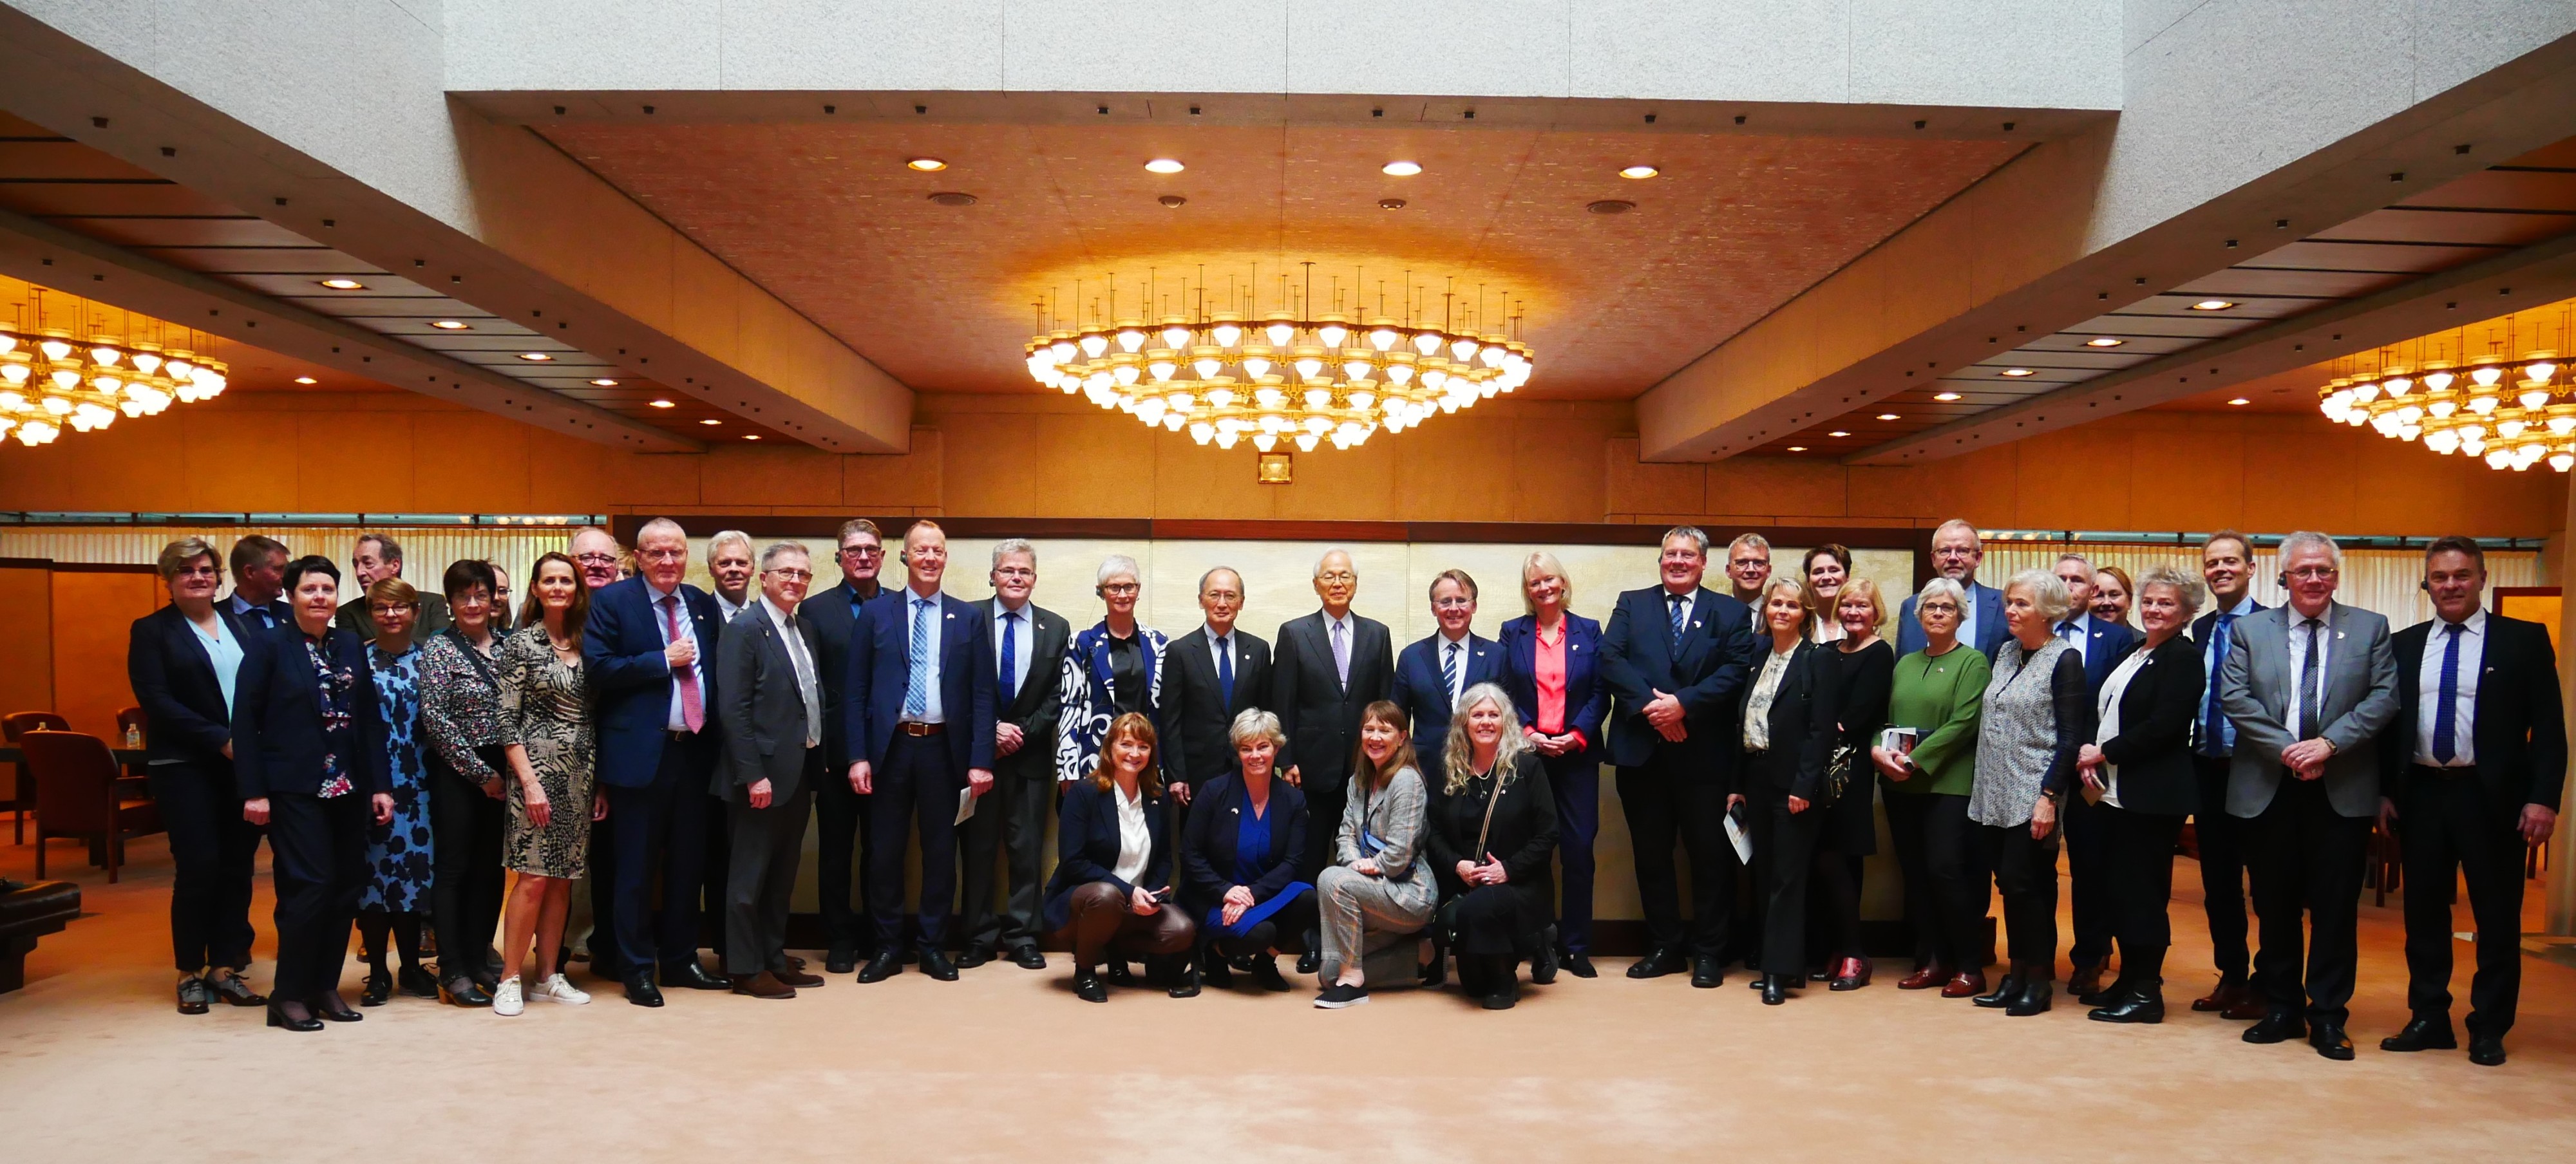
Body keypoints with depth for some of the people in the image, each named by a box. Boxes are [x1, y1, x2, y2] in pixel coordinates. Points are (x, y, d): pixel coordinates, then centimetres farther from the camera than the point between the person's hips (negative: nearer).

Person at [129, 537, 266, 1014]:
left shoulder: (241, 625, 12)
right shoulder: (151, 631, 2)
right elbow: (156, 700, -8)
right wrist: (220, 740, -15)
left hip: (245, 763, 3)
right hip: (185, 766, -3)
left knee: (238, 867, 4)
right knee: (198, 867, -4)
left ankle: (225, 967, 14)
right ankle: (190, 974, 10)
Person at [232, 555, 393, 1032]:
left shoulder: (351, 647, 10)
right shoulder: (269, 646, -2)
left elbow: (370, 719, 10)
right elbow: (245, 721, -6)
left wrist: (381, 785, 5)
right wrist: (253, 791, -11)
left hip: (348, 789, 5)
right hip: (294, 789, -5)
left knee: (346, 887, 5)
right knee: (309, 886, -7)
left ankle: (325, 987, 18)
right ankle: (288, 995, 6)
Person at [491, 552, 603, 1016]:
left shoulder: (584, 644, 10)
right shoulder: (521, 644, -4)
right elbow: (507, 720, -7)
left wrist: (601, 782, 7)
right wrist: (529, 781, -15)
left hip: (581, 774, 5)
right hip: (539, 768, -5)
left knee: (562, 878, 8)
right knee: (534, 877, -6)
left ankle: (550, 977, 15)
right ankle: (510, 980, 4)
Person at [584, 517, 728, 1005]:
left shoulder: (703, 604, 11)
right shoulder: (612, 601, -4)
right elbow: (597, 669, -13)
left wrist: (714, 731, 2)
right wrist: (664, 660, -15)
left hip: (694, 750, 5)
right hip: (640, 752, -5)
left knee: (688, 864, 12)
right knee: (636, 868, 4)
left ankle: (680, 960, 24)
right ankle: (637, 969, 15)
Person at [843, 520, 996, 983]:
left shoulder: (967, 618, 6)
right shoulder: (875, 613, 4)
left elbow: (982, 695, 2)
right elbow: (854, 690, 3)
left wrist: (980, 760, -5)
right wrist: (858, 756, -5)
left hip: (944, 749, 0)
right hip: (891, 748, 0)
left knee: (940, 850, 7)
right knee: (885, 850, 6)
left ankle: (934, 947, 20)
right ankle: (887, 948, 19)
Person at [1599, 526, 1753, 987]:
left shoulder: (1731, 613, 7)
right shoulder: (1631, 605, 11)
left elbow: (1735, 671, -6)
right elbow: (1610, 659, -3)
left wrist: (1683, 704, -17)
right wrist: (1650, 704, -16)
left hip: (1704, 754, -1)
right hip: (1642, 752, 2)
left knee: (1710, 854, 4)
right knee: (1651, 853, 9)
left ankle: (1707, 952, 15)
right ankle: (1664, 947, 20)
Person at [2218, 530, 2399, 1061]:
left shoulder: (2370, 629, 6)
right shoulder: (2251, 630, 7)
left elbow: (2384, 698, -4)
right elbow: (2235, 697, -3)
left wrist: (2329, 743, -16)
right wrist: (2286, 749, -13)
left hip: (2343, 790, -1)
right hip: (2269, 790, 1)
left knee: (2335, 908, 3)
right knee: (2275, 907, 8)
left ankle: (2328, 1017, 12)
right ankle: (2281, 1010, 20)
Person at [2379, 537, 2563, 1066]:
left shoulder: (2524, 640, 0)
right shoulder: (2403, 645, 9)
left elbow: (2548, 726, -4)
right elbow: (2389, 722, 10)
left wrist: (2543, 797, -12)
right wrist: (2384, 790, 3)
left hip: (2491, 797, -3)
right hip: (2421, 794, 3)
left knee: (2497, 917, 5)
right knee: (2423, 913, 10)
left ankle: (2489, 1029, 16)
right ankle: (2429, 1018, 21)